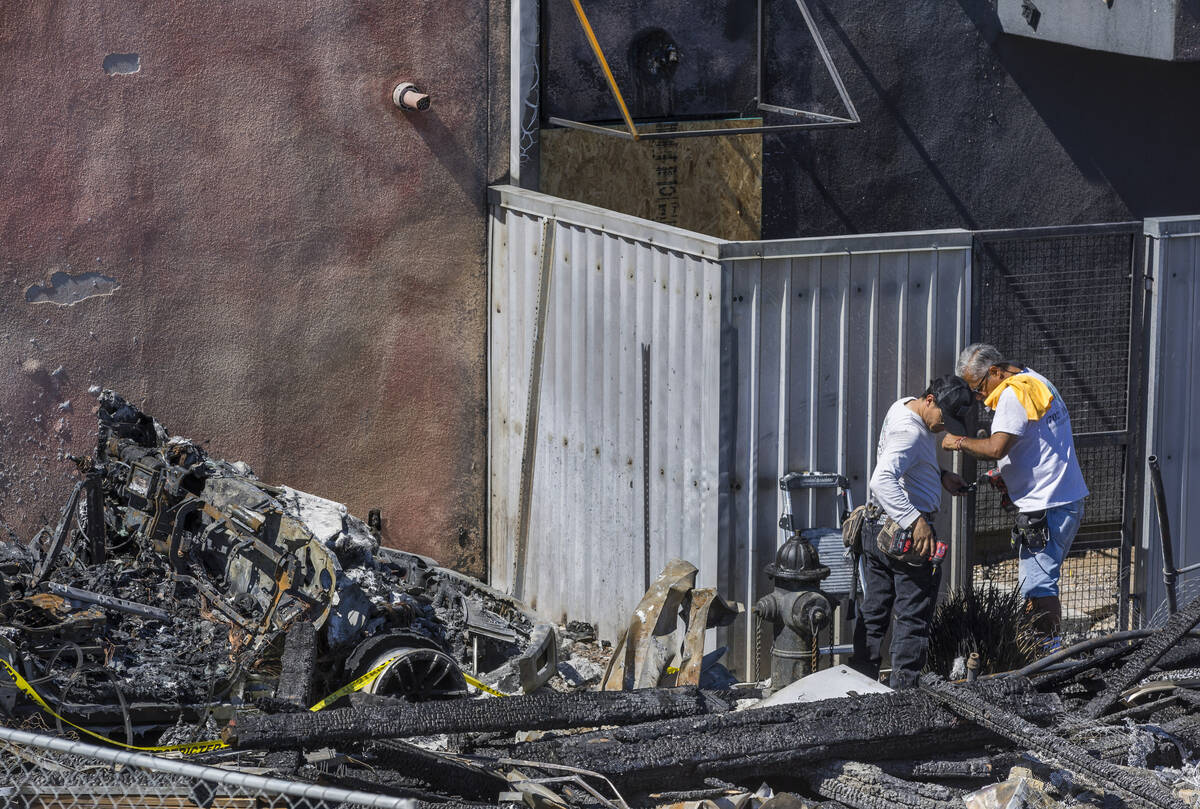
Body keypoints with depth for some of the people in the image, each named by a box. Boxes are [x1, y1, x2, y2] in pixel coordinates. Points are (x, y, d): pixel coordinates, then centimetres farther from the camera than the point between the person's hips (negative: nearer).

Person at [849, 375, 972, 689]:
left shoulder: (905, 406, 9)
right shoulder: (911, 432, -23)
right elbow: (882, 480, -37)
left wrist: (941, 475, 12)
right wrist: (916, 521, -41)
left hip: (877, 529, 10)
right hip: (906, 533, -10)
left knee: (872, 613, 14)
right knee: (913, 617, 0)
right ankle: (903, 690, 3)